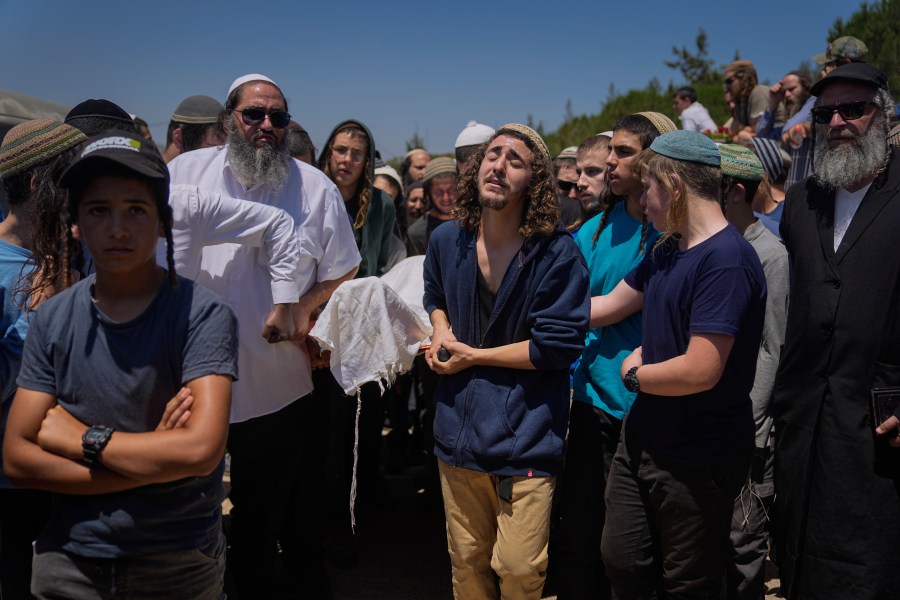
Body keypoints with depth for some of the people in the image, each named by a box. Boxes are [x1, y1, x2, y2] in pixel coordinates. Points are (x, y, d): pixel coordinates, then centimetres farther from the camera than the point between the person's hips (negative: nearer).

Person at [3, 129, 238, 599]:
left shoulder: (202, 314, -15)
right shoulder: (52, 320, -3)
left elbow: (201, 449, -26)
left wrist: (80, 438, -14)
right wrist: (154, 461, -18)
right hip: (69, 559, 3)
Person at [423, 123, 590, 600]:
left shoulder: (557, 253, -12)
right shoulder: (447, 240, 4)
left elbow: (557, 345, -14)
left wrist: (472, 356, -10)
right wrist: (440, 330, 3)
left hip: (524, 440, -4)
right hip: (458, 433, 5)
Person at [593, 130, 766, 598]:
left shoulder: (725, 260, -23)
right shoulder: (665, 250, 8)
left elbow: (701, 371, -29)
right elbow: (607, 306, 16)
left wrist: (634, 374, -11)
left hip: (697, 460, -8)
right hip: (643, 438, 9)